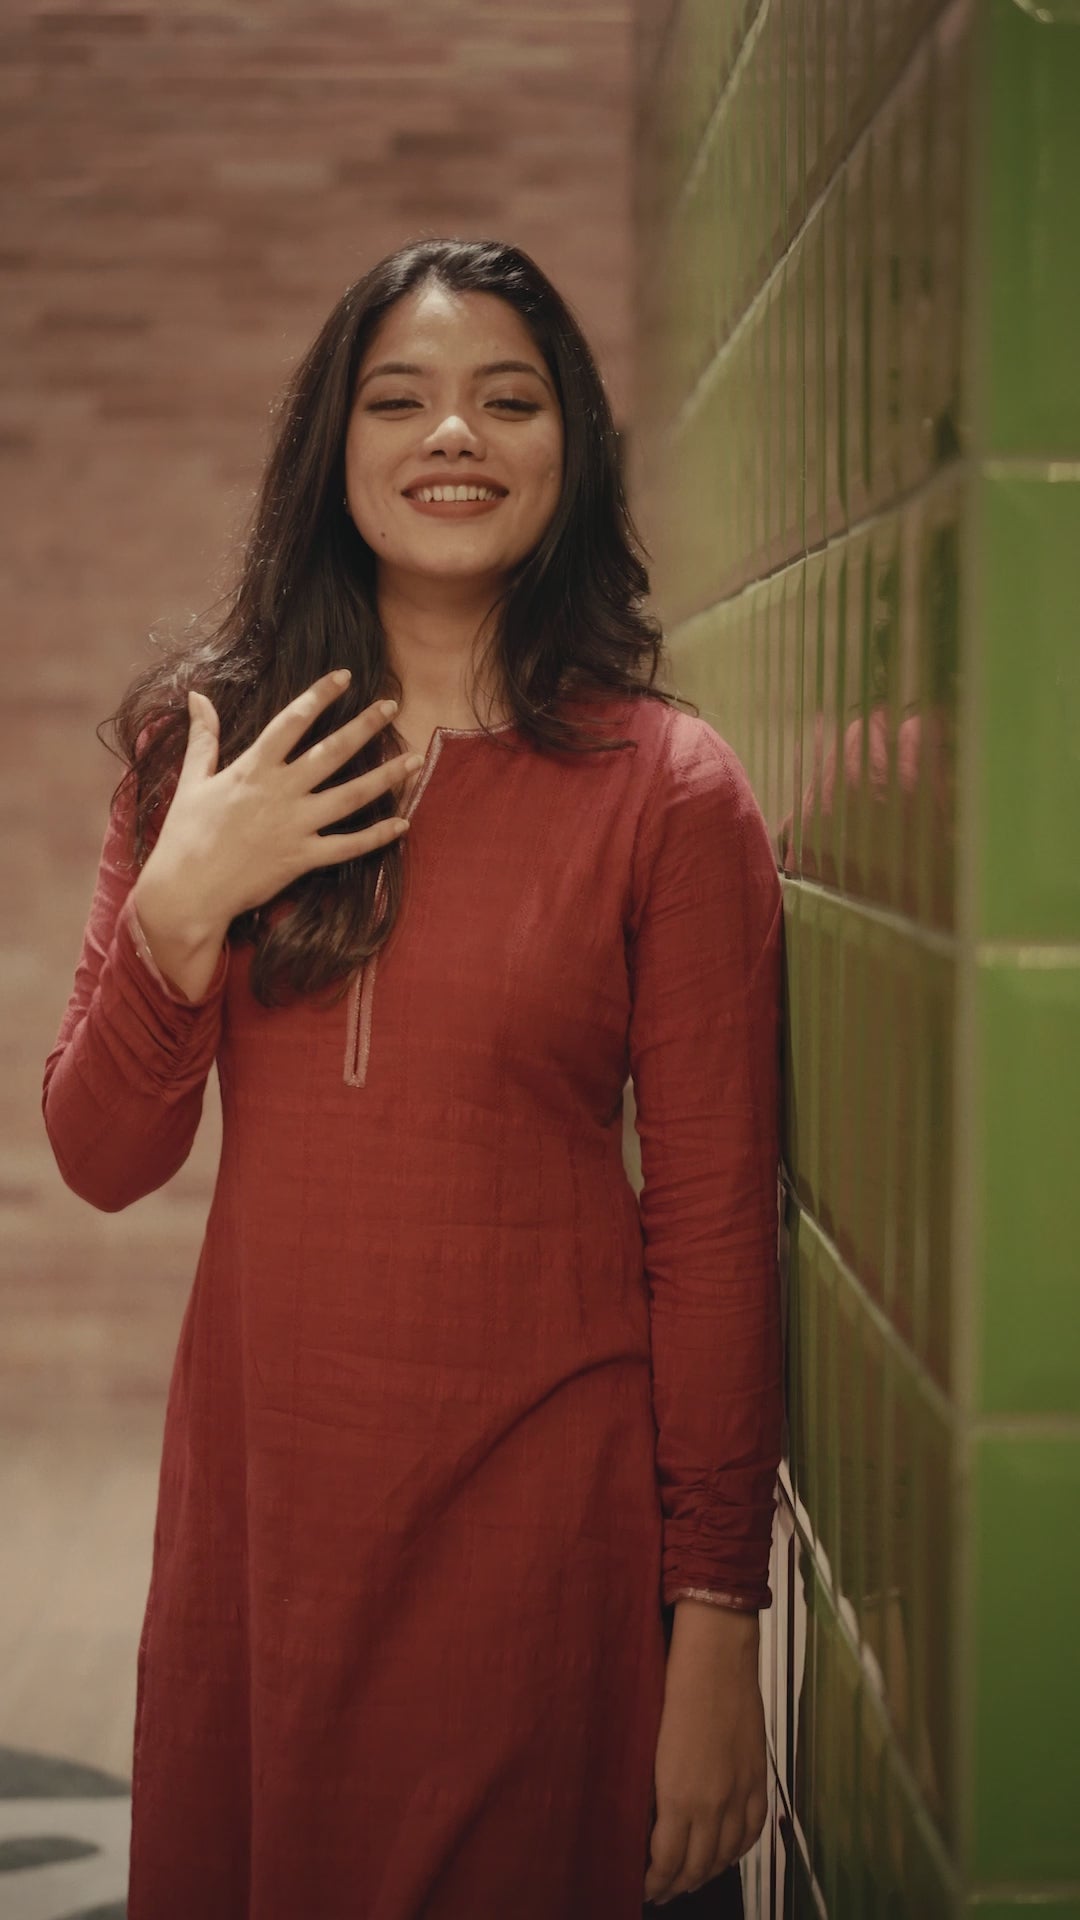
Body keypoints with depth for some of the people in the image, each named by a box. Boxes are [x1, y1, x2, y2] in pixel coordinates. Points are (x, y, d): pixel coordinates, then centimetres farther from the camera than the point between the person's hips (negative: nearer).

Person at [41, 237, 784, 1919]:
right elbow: (103, 1162, 3)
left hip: (543, 1511, -3)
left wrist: (714, 1625, -8)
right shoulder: (208, 746, 2)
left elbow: (716, 1232, -7)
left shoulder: (669, 792, -7)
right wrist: (180, 907, -14)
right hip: (253, 1482, 3)